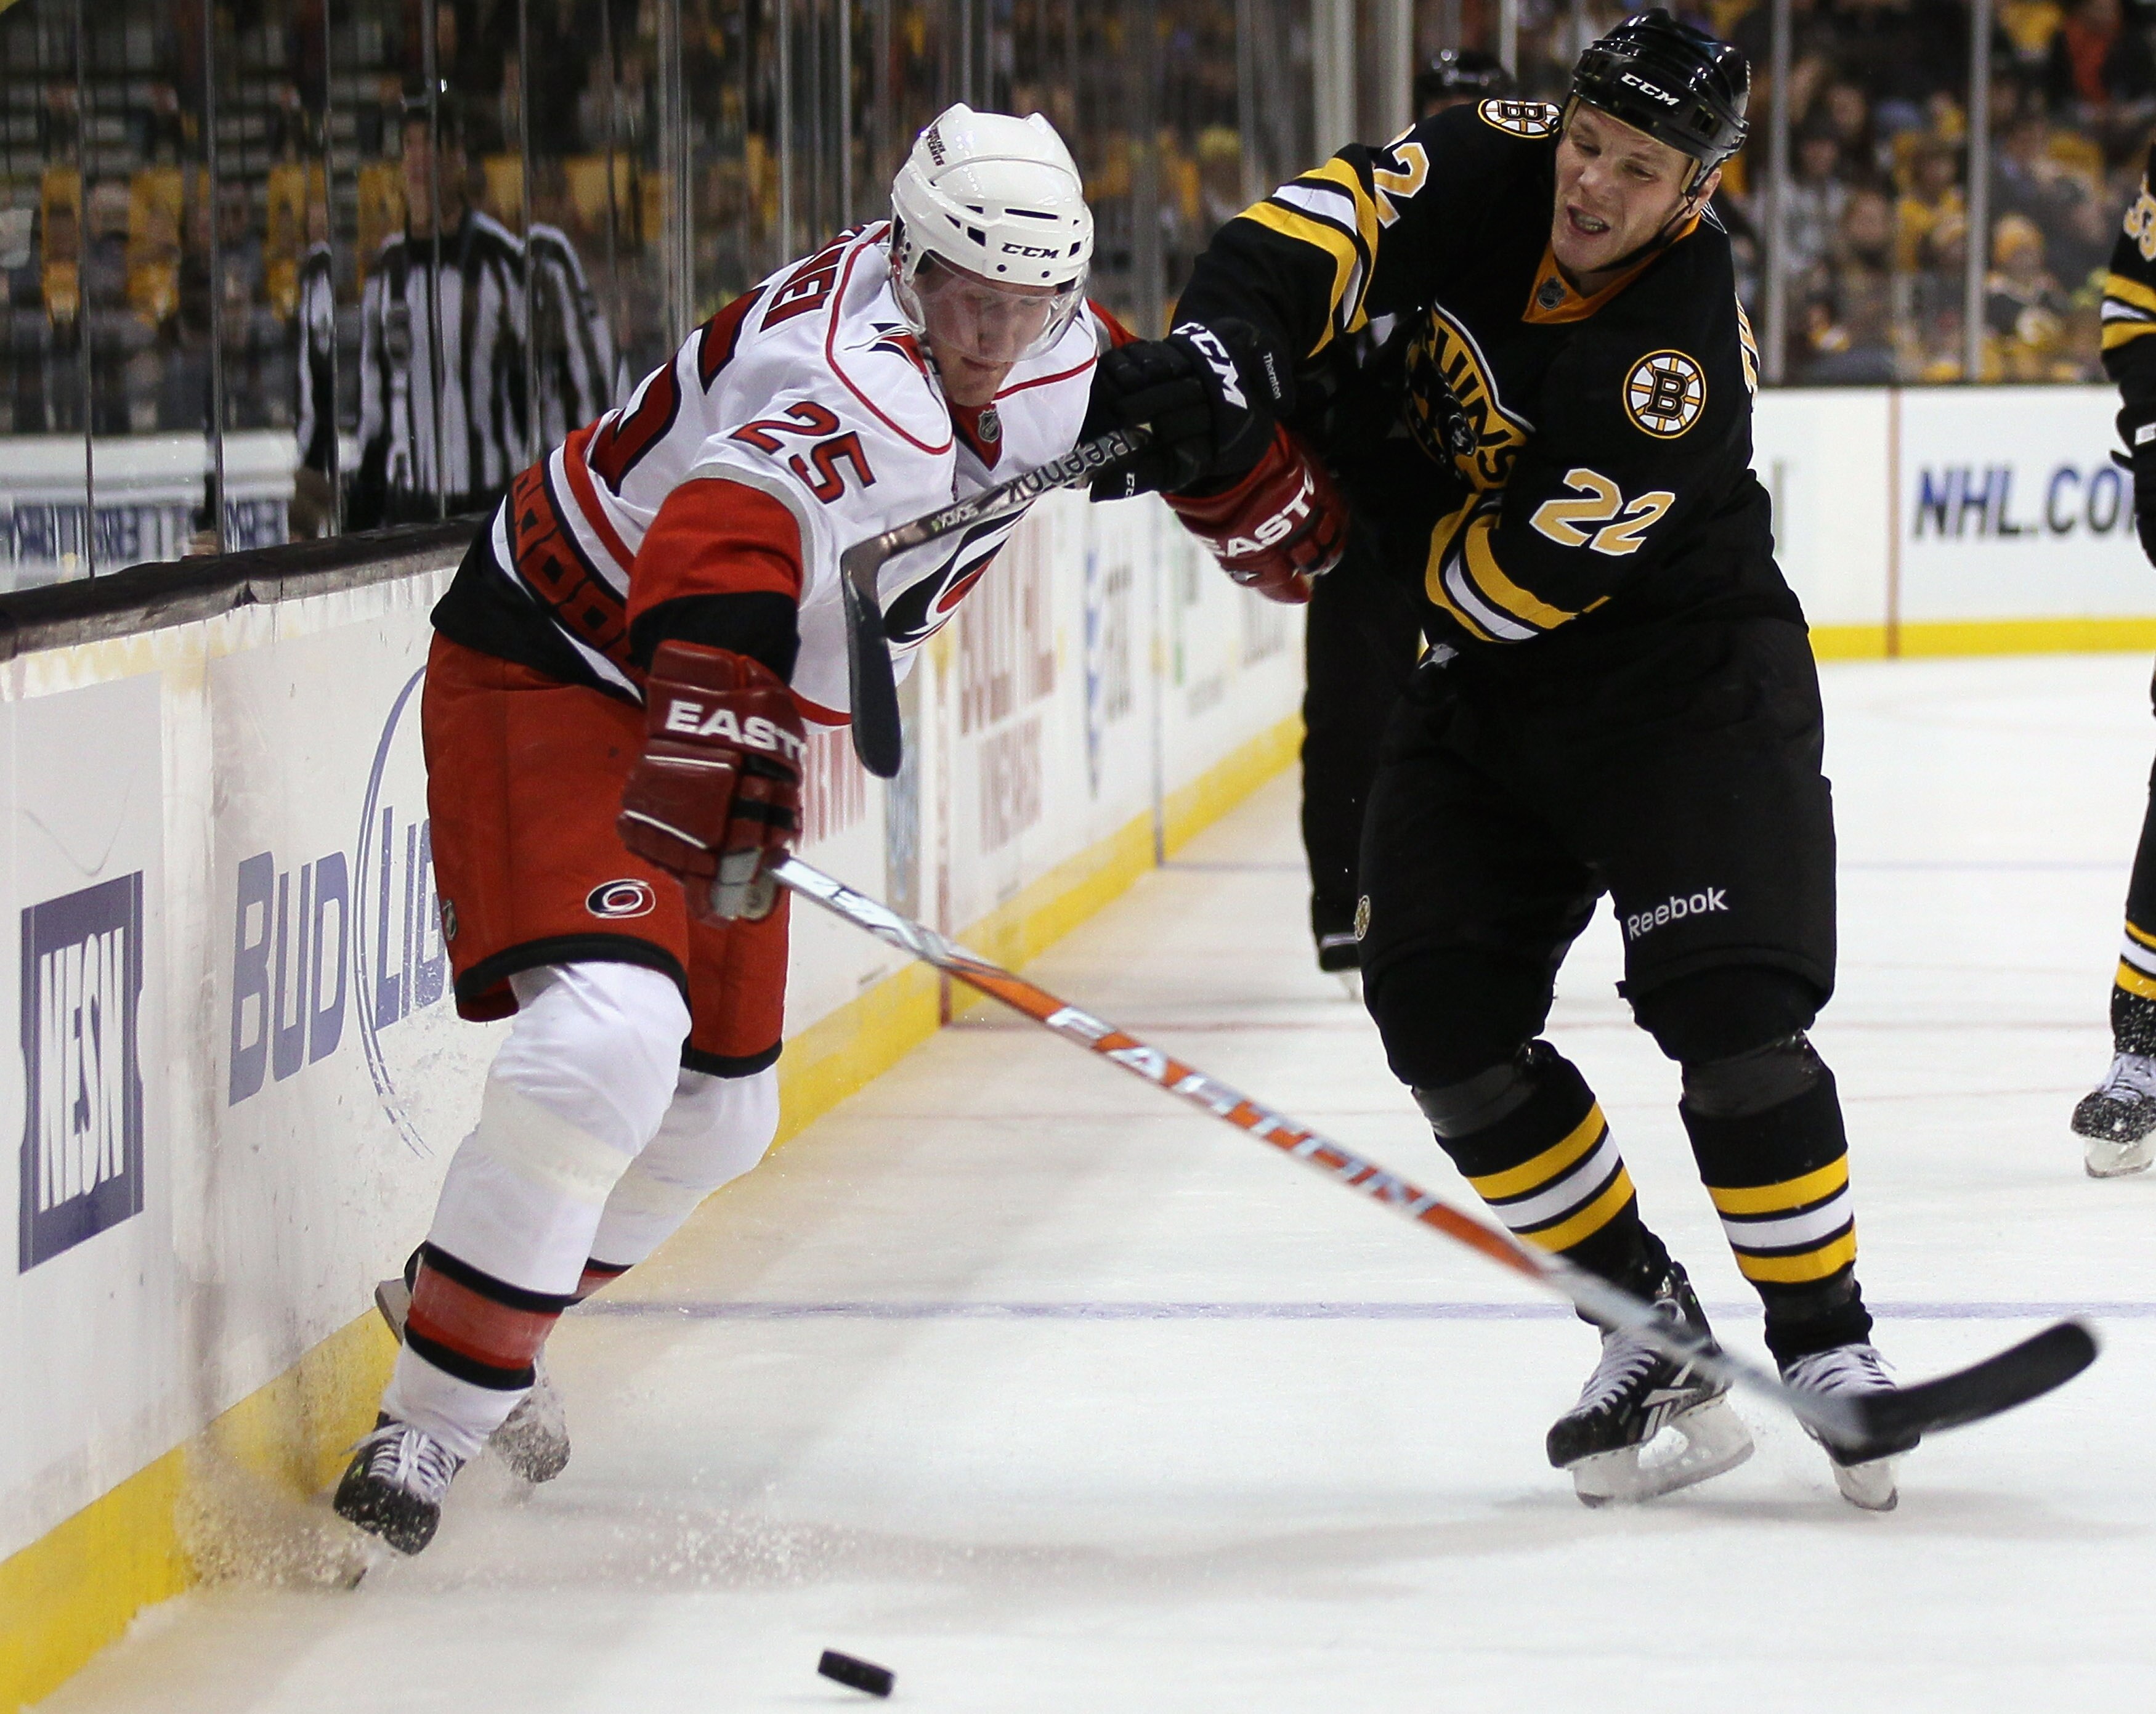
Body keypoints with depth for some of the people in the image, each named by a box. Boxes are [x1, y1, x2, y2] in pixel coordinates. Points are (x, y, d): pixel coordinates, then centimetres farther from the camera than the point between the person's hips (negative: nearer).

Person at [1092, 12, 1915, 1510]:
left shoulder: (1678, 361, -29)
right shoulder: (1493, 168, -10)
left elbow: (1501, 581, -27)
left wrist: (1363, 471, -16)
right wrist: (1222, 354, -32)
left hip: (1687, 678, -7)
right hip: (1487, 688, 7)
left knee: (1728, 1005, -20)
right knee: (1440, 1009, -4)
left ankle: (1826, 1346, -5)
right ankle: (1655, 1334, 5)